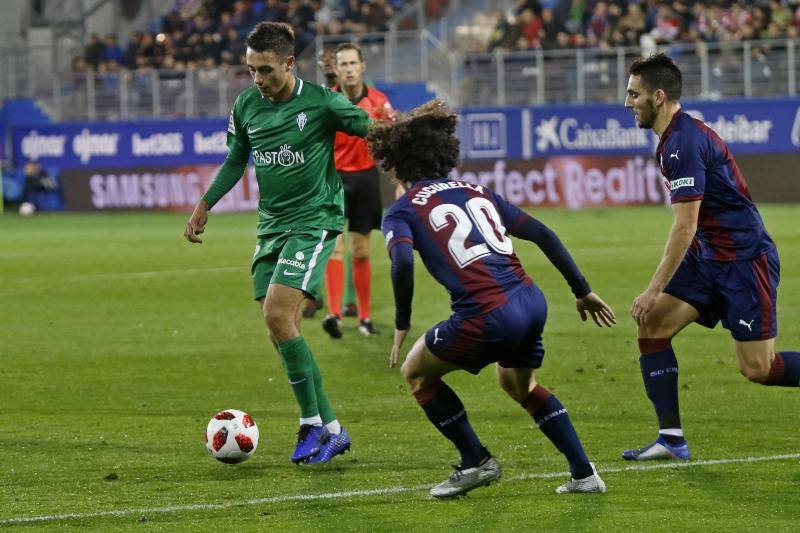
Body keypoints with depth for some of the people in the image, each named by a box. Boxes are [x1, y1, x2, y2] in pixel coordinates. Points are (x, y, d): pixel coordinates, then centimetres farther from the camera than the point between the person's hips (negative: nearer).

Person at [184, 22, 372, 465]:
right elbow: (236, 159, 21)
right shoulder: (246, 106, 6)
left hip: (314, 221, -7)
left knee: (278, 315, -21)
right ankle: (331, 430, 11)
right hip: (271, 225, 7)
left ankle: (312, 424, -10)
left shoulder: (321, 102, -11)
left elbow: (373, 130, -2)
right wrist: (204, 206, 20)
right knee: (282, 329, 2)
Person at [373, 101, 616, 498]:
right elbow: (542, 234, 18)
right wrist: (583, 291, 23)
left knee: (416, 373, 19)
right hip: (532, 301, 6)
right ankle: (584, 474, 26)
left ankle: (475, 461, 18)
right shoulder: (477, 193, 22)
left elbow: (403, 263, -16)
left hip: (489, 314, -6)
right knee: (519, 384, 33)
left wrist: (402, 324, -5)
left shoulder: (402, 212, 6)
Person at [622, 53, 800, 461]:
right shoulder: (675, 137, 12)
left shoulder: (684, 143, -20)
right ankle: (671, 438, -3)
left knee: (757, 368, -10)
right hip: (709, 257, 10)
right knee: (651, 324, -3)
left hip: (744, 257, -10)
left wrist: (655, 289, -19)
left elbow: (685, 226, -22)